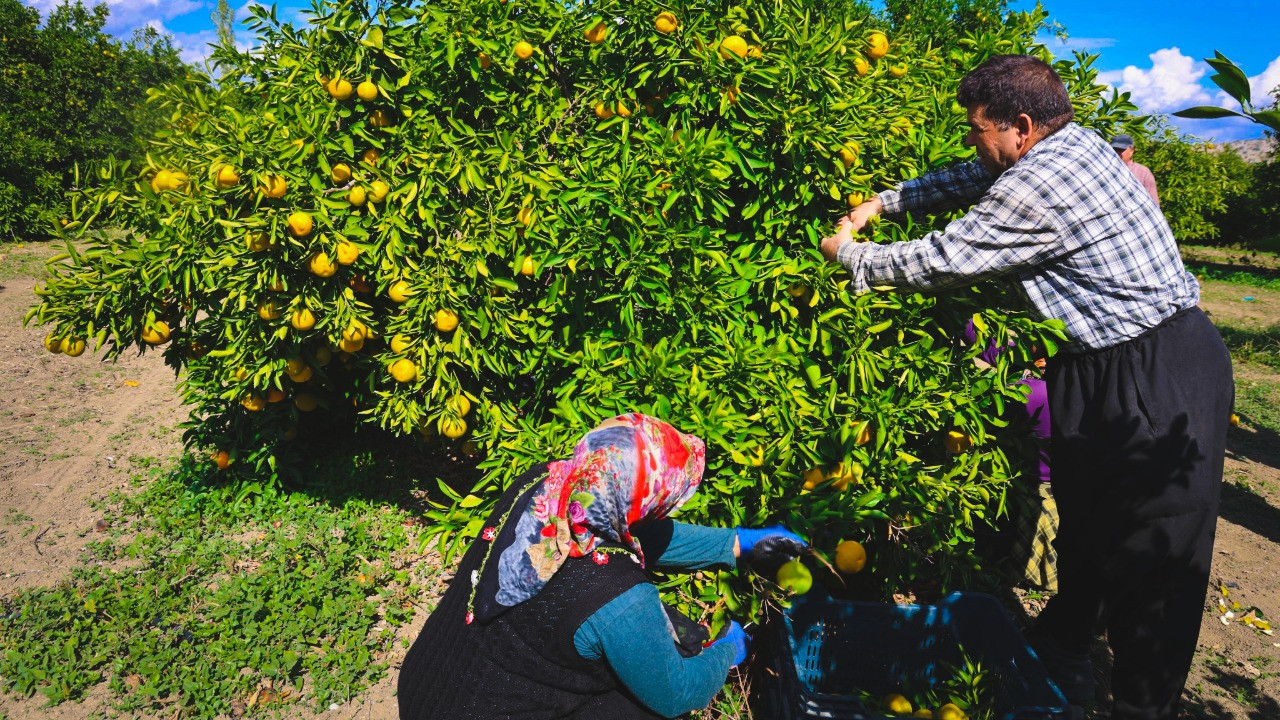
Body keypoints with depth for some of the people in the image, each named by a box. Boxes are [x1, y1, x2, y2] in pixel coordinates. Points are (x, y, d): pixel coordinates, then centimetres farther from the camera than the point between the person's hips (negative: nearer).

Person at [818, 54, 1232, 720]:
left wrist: (849, 254, 0)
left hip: (1160, 381, -10)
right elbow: (973, 179, 21)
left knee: (1152, 562, 0)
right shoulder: (1073, 141, 7)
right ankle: (1061, 658, 40)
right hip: (1102, 366, 10)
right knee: (1083, 523, 22)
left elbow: (942, 262, -15)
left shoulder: (1041, 187, -22)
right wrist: (880, 202, 15)